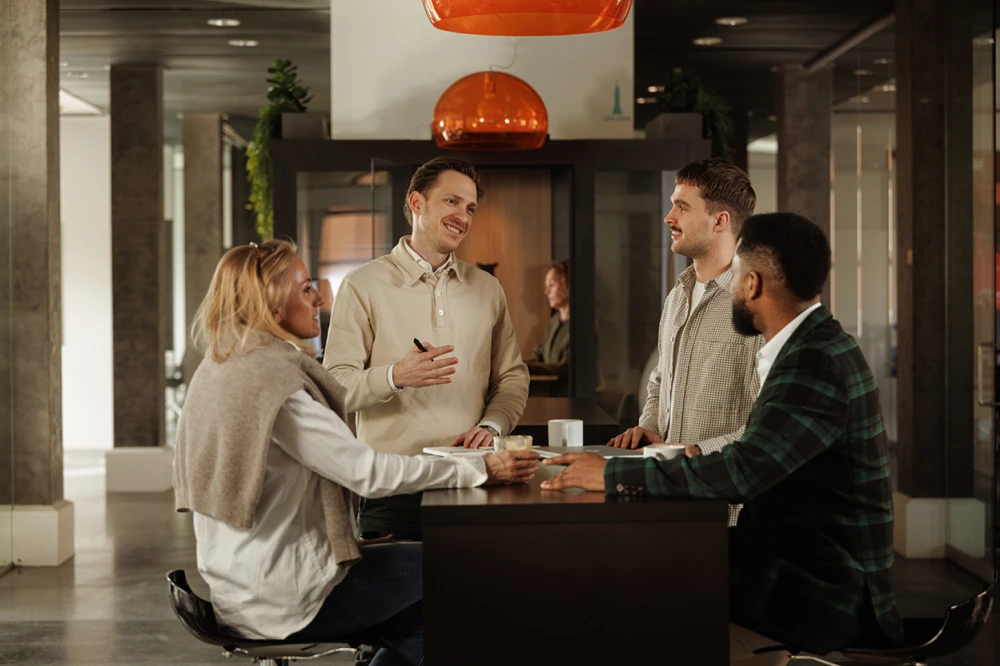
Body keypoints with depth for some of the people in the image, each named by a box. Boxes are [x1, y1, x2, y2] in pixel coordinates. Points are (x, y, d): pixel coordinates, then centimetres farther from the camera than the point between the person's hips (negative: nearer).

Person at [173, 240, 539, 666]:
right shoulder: (272, 379, -21)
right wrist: (481, 469, -16)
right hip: (282, 598, -9)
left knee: (417, 627, 15)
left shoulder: (219, 370, 9)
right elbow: (369, 472, -22)